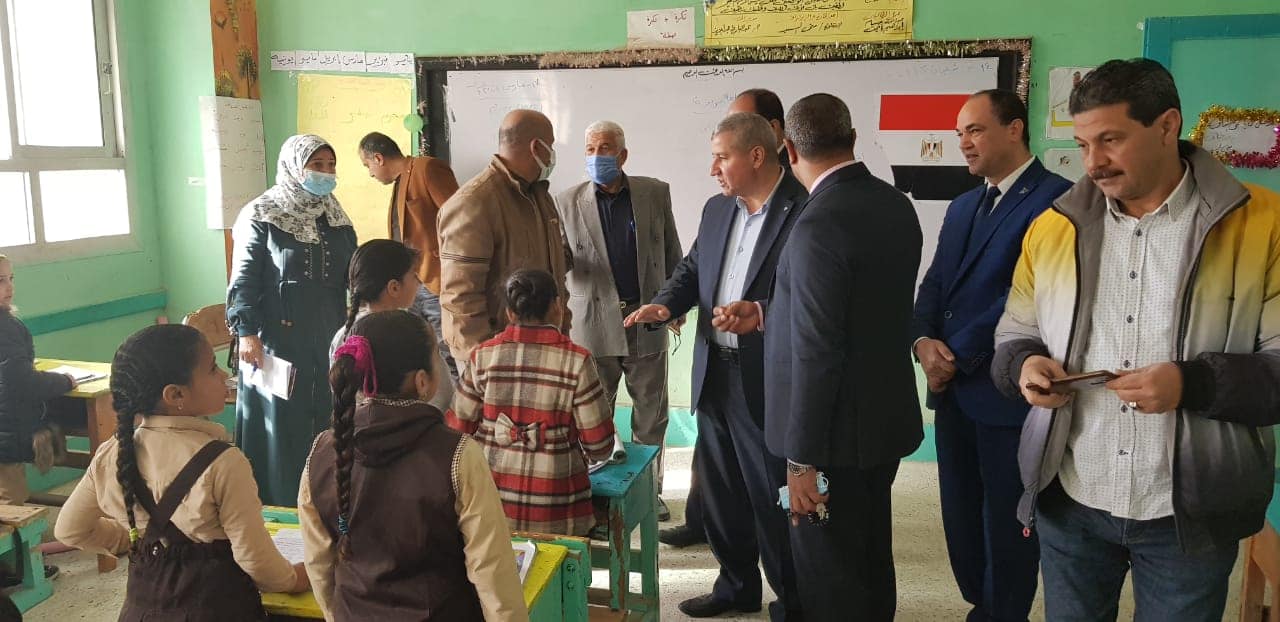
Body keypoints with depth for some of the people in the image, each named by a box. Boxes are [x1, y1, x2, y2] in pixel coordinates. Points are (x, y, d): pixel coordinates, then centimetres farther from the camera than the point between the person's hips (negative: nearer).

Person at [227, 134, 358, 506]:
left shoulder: (336, 219, 12)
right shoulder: (260, 218, -5)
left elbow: (353, 279, 15)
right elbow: (243, 280, -7)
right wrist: (246, 333, -15)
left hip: (329, 341, 5)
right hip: (278, 343, -5)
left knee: (329, 425, 8)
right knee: (281, 427, 1)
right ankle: (278, 509, 12)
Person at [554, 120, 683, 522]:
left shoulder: (655, 193, 3)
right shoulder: (567, 203, 0)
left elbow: (672, 254, 8)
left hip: (648, 322, 1)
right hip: (593, 326, -1)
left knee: (651, 417, 12)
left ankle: (649, 490, 28)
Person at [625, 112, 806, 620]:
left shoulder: (805, 212, -13)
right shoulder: (716, 209, 10)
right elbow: (693, 268, 16)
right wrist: (665, 304, -2)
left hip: (767, 382, -7)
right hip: (714, 375, 8)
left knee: (773, 498, 5)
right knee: (720, 490, 19)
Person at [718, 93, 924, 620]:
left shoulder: (818, 226, -23)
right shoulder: (896, 205, 3)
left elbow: (816, 353, -24)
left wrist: (802, 460, -18)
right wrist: (765, 312, 10)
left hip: (837, 434, -9)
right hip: (887, 416, 9)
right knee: (871, 564, 25)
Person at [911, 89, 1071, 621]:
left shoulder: (1055, 199, -12)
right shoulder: (963, 206, 15)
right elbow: (934, 286, 11)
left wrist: (956, 356, -15)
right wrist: (924, 342, -8)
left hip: (1009, 393, -7)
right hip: (954, 390, 7)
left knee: (1006, 525, 7)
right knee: (961, 518, 16)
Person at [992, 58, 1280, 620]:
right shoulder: (1053, 226, 4)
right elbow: (1013, 336, 12)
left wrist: (1195, 384, -23)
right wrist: (1026, 365, -9)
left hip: (1189, 516, -2)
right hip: (1069, 506, 3)